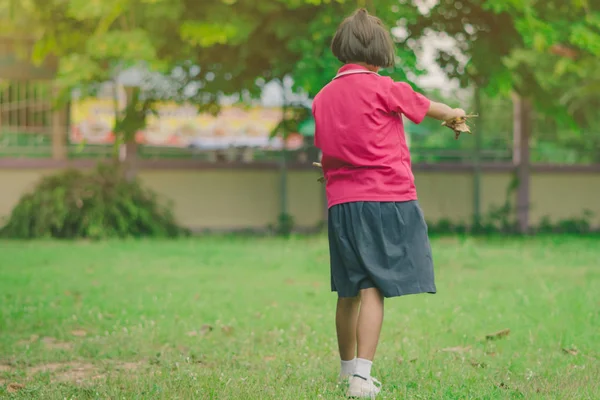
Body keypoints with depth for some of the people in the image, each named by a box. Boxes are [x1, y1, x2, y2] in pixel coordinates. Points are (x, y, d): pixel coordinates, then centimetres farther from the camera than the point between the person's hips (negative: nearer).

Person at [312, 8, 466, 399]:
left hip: (341, 202, 5)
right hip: (387, 198, -5)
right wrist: (454, 113, 34)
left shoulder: (323, 97, 8)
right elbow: (426, 106, 14)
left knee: (349, 291, 16)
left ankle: (348, 367, 29)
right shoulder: (382, 88, -5)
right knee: (373, 288, -8)